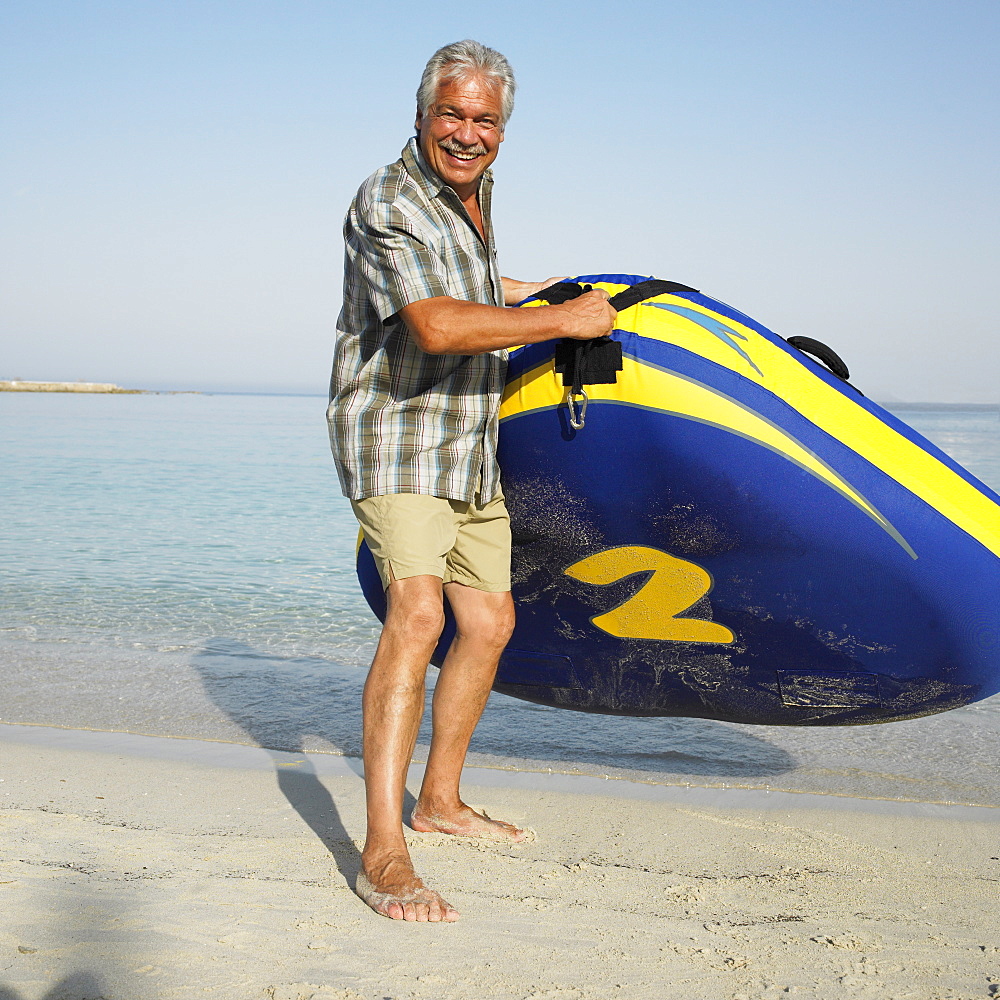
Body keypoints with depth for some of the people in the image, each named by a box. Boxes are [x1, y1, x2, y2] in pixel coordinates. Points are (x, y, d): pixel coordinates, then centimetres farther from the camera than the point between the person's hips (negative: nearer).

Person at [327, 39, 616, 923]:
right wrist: (566, 321, -24)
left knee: (490, 621, 14)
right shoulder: (387, 203, -18)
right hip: (394, 434, -9)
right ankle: (384, 853, -28)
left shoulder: (474, 187, 9)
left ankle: (440, 801, 29)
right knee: (417, 612, -26)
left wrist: (523, 290, 38)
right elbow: (436, 324, -32)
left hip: (469, 447, 9)